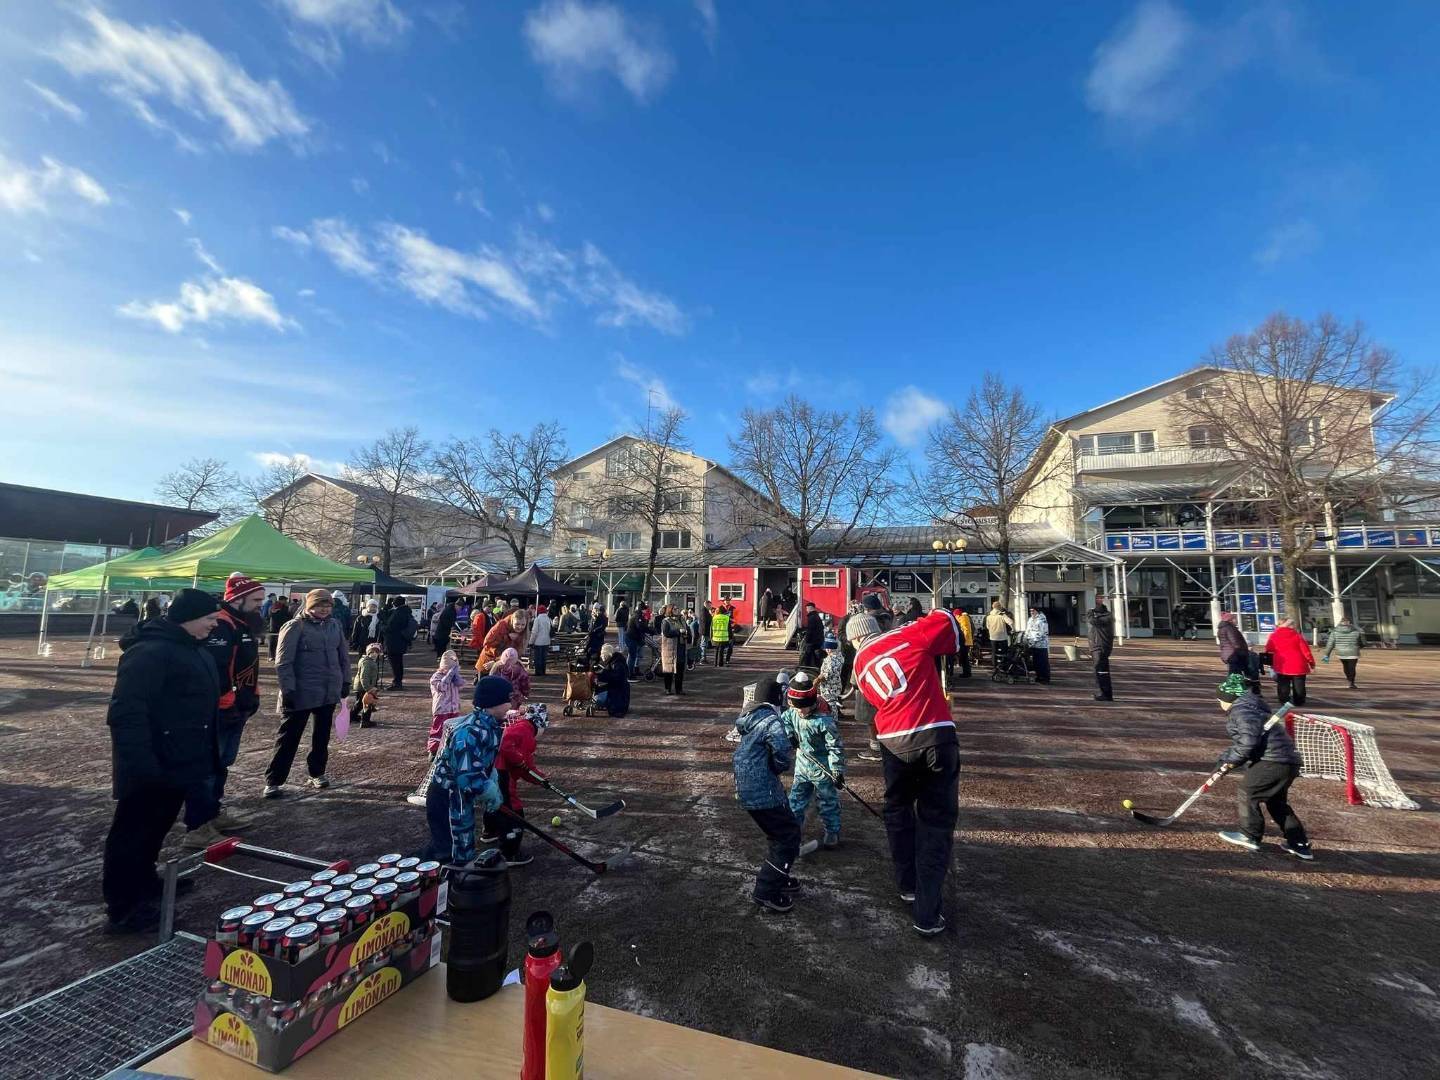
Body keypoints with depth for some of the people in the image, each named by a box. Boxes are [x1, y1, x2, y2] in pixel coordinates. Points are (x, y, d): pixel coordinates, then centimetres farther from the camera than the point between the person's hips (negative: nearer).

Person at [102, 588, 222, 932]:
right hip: (151, 770, -10)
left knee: (154, 830, 23)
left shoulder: (191, 648, 10)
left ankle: (143, 887, 39)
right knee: (133, 834, 5)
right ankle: (125, 909, 17)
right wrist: (140, 764, -30)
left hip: (177, 764, 10)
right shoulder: (150, 652, -23)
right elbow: (126, 713, -27)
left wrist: (208, 756, 21)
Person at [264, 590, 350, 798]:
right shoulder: (295, 627, -10)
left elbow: (343, 655, 14)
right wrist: (288, 690, -16)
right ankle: (273, 781, 14)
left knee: (322, 735, 16)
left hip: (329, 693, 5)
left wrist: (345, 681, 13)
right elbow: (283, 662, -12)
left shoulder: (334, 625, 6)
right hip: (302, 693, -5)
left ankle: (316, 773, 31)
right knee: (289, 737, 2)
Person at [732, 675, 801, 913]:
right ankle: (766, 891, 5)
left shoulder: (749, 719, 8)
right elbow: (784, 757, -27)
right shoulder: (772, 721, -19)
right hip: (764, 792, -9)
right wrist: (778, 767, -4)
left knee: (781, 833, 23)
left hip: (746, 789, 9)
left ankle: (775, 876, 36)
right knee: (789, 837, 2)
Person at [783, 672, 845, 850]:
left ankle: (833, 832, 27)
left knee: (828, 800, 9)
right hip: (802, 765, 6)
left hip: (822, 769, -6)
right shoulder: (791, 714, -8)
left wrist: (837, 771, -23)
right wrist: (789, 735, -5)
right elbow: (782, 721, 14)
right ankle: (796, 825, 37)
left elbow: (835, 747, -22)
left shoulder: (824, 722, -27)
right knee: (796, 797, 17)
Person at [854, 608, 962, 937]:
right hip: (937, 737, -2)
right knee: (937, 820, 9)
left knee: (898, 810, 26)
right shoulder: (908, 636, -2)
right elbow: (946, 619, 1)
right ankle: (928, 914, 10)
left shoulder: (860, 664, 10)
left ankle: (908, 885, 38)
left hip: (895, 743, 3)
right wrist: (949, 646, 19)